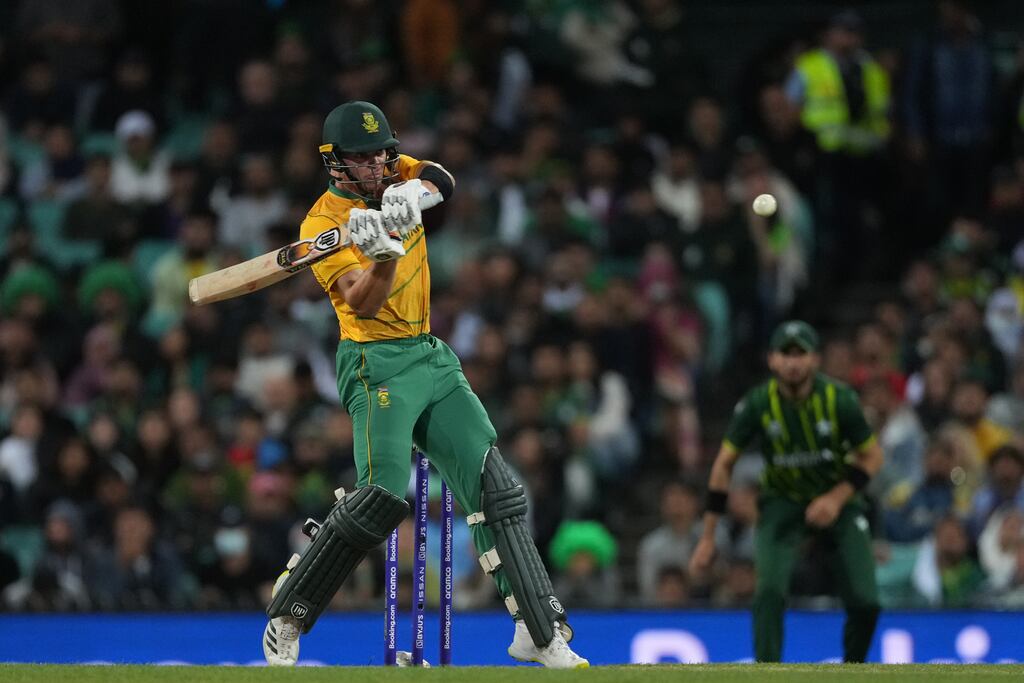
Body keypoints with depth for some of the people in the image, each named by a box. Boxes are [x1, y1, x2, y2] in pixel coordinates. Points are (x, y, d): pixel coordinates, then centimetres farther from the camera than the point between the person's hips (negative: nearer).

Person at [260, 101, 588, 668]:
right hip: (377, 363, -7)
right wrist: (385, 253, -42)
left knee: (494, 487, 1)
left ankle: (541, 631, 2)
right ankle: (284, 623, -12)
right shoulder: (322, 223, -10)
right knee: (382, 494, -21)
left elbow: (442, 180, -13)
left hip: (434, 361, 7)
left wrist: (412, 192, -34)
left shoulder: (396, 176, 8)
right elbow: (365, 304, -23)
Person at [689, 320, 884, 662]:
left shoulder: (839, 399, -19)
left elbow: (872, 457, -6)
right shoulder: (757, 404, -18)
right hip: (782, 502, 0)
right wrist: (708, 538, -8)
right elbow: (724, 465, -8)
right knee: (770, 589, -24)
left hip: (838, 498, 0)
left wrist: (837, 499, -21)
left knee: (865, 602, -9)